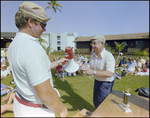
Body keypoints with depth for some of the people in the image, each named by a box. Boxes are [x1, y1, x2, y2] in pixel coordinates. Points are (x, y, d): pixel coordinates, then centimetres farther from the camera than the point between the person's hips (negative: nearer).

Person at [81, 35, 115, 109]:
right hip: (97, 82, 7)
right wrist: (84, 68, -11)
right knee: (96, 102, 25)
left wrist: (93, 72, -44)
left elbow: (110, 73, -35)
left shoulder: (108, 56, -24)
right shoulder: (93, 55, -1)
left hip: (106, 84, -7)